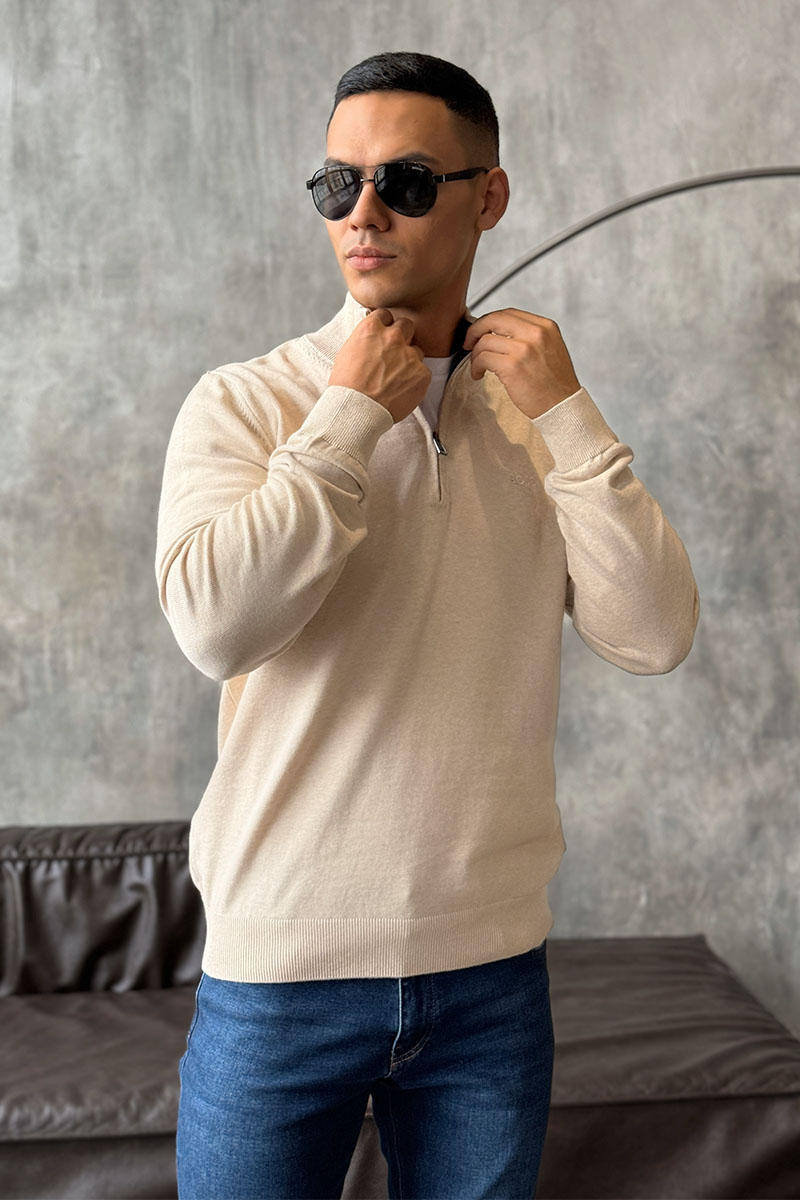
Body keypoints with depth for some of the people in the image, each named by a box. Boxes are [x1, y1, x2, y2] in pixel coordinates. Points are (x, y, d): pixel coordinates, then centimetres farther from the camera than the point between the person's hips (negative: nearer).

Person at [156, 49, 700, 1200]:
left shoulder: (540, 417, 4)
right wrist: (351, 416, -15)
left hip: (494, 969, 3)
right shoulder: (245, 403, -5)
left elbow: (657, 637, -7)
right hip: (281, 969, -2)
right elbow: (215, 623, -22)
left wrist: (566, 415, -10)